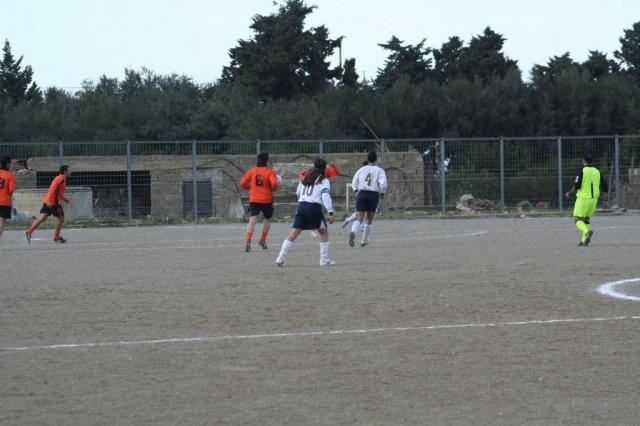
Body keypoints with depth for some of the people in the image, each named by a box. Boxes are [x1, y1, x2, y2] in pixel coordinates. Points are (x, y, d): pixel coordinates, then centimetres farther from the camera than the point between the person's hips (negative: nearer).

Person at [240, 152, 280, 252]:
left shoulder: (252, 171, 3)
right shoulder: (270, 171, -4)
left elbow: (243, 183, 1)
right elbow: (274, 183, -17)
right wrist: (273, 188, 5)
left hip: (254, 200, 1)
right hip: (267, 200, -1)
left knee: (252, 220, -9)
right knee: (268, 219, 23)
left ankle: (248, 241, -26)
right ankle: (263, 240, 23)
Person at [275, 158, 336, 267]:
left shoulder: (305, 179, 19)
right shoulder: (323, 181, 2)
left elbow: (298, 192, 27)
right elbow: (326, 196, -10)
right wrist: (330, 213, -13)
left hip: (301, 206, 4)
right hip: (314, 207, -4)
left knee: (293, 233, 1)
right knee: (324, 232, 14)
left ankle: (281, 258, -10)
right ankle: (324, 260, 12)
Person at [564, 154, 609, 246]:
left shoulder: (582, 171, -9)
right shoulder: (597, 172, 7)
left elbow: (576, 186, -14)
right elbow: (605, 187, 6)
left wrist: (569, 193, 2)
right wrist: (606, 200, 15)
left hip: (583, 198, -5)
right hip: (593, 199, 5)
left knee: (578, 221, 0)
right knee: (586, 219, 20)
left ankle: (587, 231, -28)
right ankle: (584, 240, 10)